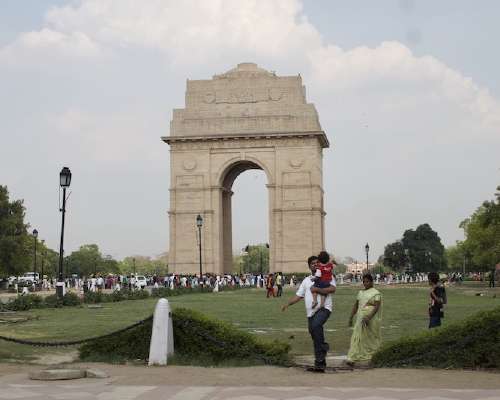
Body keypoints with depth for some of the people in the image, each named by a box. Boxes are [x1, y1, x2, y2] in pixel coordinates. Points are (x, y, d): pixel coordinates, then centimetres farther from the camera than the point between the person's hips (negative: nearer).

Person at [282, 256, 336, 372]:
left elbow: (332, 289, -12)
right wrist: (288, 304, 4)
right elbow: (298, 296, 19)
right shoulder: (306, 280, 23)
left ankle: (323, 346, -17)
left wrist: (317, 289, -17)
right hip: (311, 312, 6)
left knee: (315, 325, -34)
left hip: (324, 308, -6)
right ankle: (320, 364, 10)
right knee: (315, 340, 5)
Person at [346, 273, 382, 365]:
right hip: (360, 318, 5)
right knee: (357, 337, -4)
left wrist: (369, 317, -27)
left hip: (371, 319, -5)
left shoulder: (376, 293, -4)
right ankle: (352, 358, -7)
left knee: (372, 338, 3)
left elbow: (376, 307, -16)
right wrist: (351, 317, 14)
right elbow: (356, 306, 20)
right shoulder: (360, 292, 16)